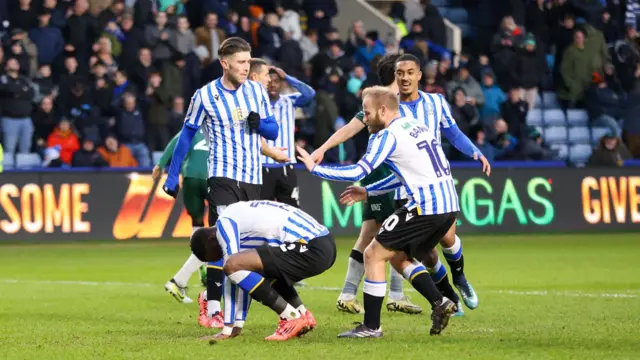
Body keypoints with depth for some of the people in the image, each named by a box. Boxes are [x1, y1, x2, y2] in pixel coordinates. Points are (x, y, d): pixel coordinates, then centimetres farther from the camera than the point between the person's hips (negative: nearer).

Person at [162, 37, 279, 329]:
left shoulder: (257, 90, 6)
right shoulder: (205, 96, -5)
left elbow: (273, 131, 12)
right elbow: (186, 135, 3)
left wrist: (259, 124, -11)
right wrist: (172, 176, 2)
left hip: (253, 179, 5)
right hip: (223, 177, -5)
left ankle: (210, 296, 22)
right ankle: (212, 308, -10)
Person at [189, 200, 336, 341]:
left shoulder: (224, 223, -3)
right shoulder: (242, 218, 25)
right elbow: (248, 276, 29)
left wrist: (228, 329, -2)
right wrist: (238, 325, 29)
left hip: (311, 249, -10)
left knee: (233, 266, -15)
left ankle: (293, 319, -8)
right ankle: (304, 316, 17)